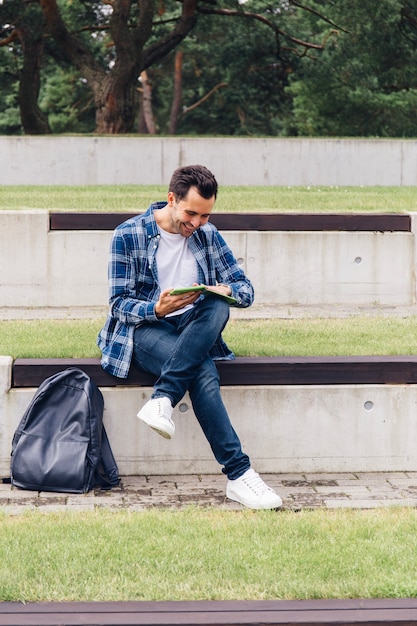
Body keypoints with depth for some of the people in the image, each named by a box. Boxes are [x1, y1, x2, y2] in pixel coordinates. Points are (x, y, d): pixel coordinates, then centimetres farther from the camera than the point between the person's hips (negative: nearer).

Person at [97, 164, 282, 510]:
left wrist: (226, 290, -16)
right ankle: (238, 473, -38)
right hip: (143, 330, -4)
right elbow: (120, 304, -5)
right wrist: (157, 309, -26)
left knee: (218, 307, -34)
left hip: (192, 327, 4)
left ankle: (162, 399, -39)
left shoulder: (208, 234, 10)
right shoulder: (129, 235, -3)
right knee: (204, 372, -34)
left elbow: (246, 289, 9)